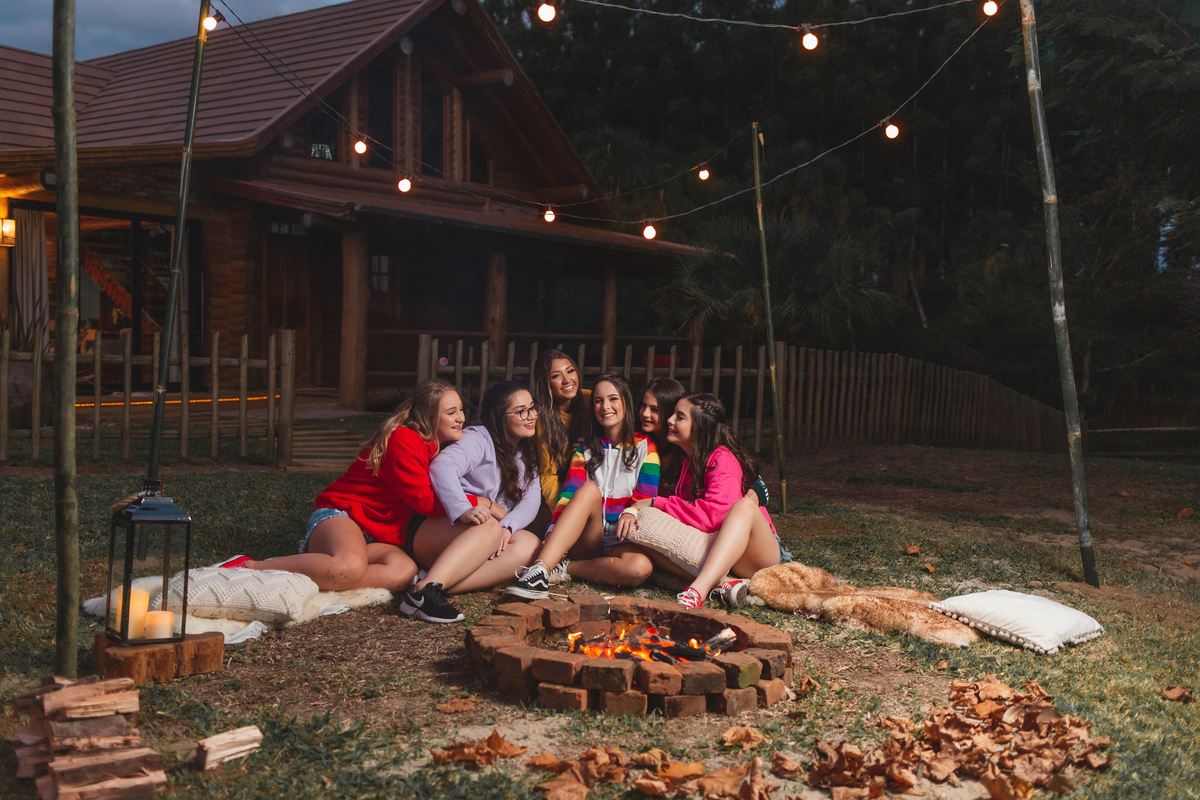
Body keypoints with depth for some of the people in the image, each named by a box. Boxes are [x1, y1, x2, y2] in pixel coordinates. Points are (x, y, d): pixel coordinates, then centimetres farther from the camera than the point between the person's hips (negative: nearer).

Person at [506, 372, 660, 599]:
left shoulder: (645, 447, 8)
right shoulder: (586, 448, 15)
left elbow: (646, 496, -3)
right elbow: (568, 493, 1)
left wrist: (631, 514, -27)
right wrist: (553, 533, -18)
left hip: (623, 541, -1)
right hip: (585, 541, 2)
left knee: (641, 567, -38)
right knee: (589, 489, -31)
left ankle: (564, 568, -21)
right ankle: (540, 571, -45)